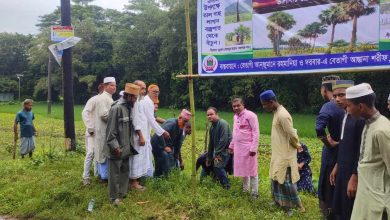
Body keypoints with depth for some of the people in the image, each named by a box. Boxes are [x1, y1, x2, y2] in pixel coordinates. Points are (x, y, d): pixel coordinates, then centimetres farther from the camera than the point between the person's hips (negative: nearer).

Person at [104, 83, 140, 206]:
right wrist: (115, 147, -20)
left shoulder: (129, 107, 6)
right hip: (117, 148, -9)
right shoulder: (117, 108, -20)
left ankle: (122, 193, 33)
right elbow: (111, 130, -20)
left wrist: (130, 144, 16)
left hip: (126, 147, 9)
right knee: (115, 173, 5)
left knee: (125, 171, 18)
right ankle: (114, 197, 18)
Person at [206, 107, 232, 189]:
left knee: (218, 166, -18)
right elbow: (211, 143, 17)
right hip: (218, 150, 10)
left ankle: (226, 186, -4)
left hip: (226, 149, -10)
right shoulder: (212, 127, 12)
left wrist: (217, 153, -20)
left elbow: (224, 140, -24)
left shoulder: (222, 123, -17)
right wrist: (209, 157, 19)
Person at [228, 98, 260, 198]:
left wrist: (253, 148, -20)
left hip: (248, 147, -7)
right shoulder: (235, 117, 12)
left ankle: (255, 192, 10)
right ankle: (245, 189, 31)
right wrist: (231, 145, 22)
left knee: (251, 169, 0)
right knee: (242, 169, 16)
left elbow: (256, 132, -15)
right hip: (238, 147, 8)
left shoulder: (250, 115, -12)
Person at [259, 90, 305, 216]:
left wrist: (297, 145, -6)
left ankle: (297, 205, 15)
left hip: (285, 155, -10)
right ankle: (279, 201, 35)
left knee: (286, 181, 1)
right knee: (277, 178, 19)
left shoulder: (282, 115, -25)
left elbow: (292, 135, -23)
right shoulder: (277, 112, 7)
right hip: (278, 154, 10)